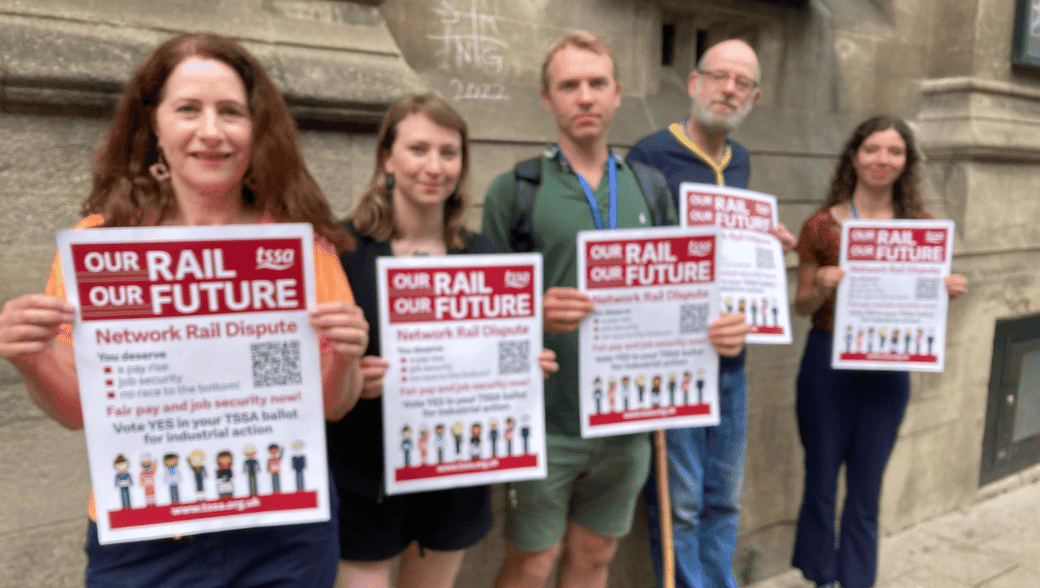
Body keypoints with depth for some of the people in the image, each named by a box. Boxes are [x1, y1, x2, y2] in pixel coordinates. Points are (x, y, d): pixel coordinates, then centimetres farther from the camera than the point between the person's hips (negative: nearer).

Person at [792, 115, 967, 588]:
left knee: (866, 491, 12)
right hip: (827, 361, -1)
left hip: (888, 367, 2)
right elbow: (802, 306, 2)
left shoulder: (920, 226, 2)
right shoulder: (822, 225, -4)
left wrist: (947, 291, -11)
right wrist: (822, 288, -19)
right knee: (820, 481, 9)